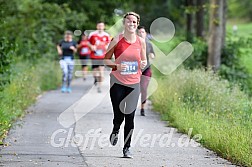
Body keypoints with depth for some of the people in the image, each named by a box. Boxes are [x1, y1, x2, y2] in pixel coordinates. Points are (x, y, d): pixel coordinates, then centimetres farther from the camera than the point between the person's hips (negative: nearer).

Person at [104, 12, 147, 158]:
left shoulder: (141, 41, 3)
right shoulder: (117, 40, -5)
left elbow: (144, 60, 15)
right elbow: (106, 59, 1)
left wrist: (144, 64, -8)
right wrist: (117, 66, -17)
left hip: (134, 83, 2)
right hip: (118, 82, -2)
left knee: (130, 117, -1)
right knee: (119, 115, -4)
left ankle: (127, 148, 9)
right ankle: (115, 131, 32)